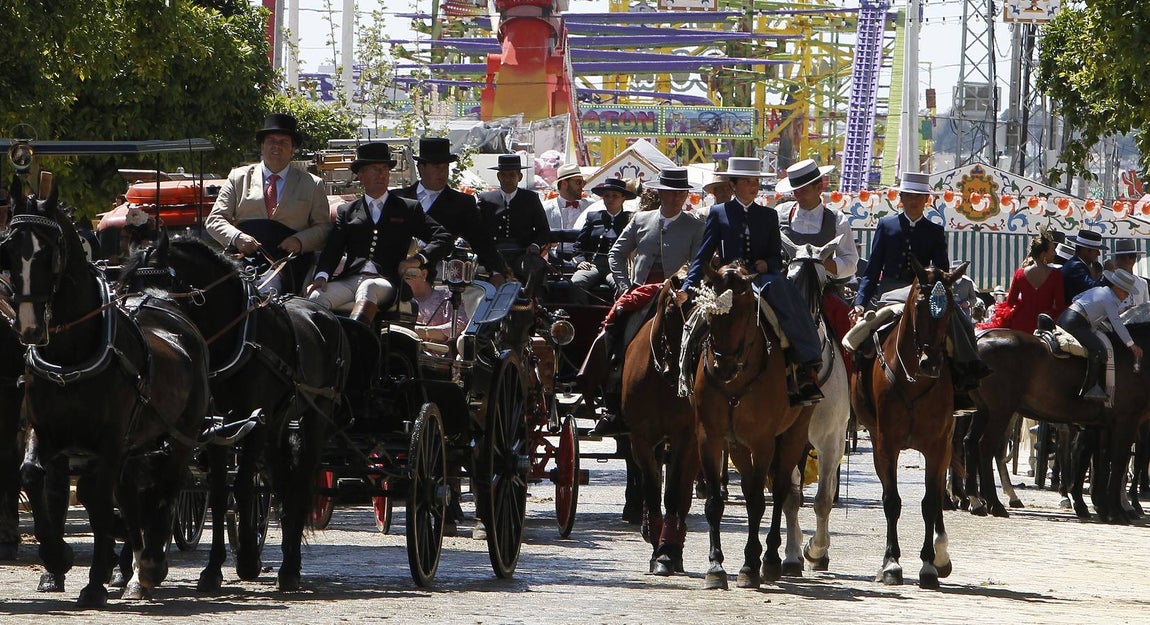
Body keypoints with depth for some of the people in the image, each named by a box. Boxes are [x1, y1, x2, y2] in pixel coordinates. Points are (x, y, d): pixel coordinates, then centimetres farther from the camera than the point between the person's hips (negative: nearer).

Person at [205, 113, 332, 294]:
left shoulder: (312, 185, 19)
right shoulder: (238, 178, 21)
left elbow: (323, 227, 16)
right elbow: (215, 219, 16)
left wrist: (300, 241, -7)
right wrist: (236, 237, -7)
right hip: (245, 256, 1)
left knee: (270, 287, -37)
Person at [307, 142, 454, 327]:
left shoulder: (409, 209, 22)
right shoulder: (346, 211, 26)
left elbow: (444, 238, 16)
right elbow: (332, 249, 13)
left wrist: (419, 259, -2)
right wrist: (321, 275, -9)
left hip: (385, 282, -3)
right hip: (348, 280, 3)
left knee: (368, 288, -39)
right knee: (317, 297, -30)